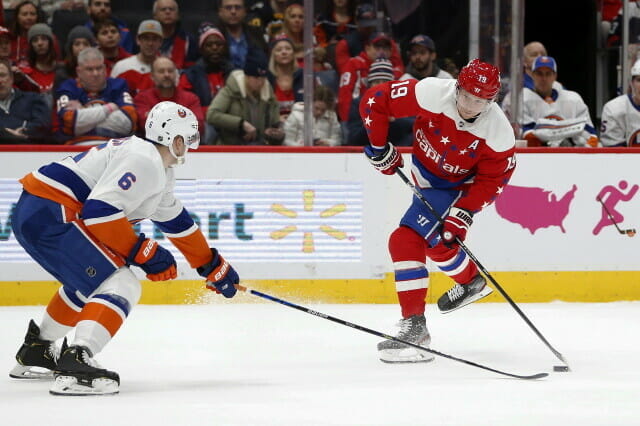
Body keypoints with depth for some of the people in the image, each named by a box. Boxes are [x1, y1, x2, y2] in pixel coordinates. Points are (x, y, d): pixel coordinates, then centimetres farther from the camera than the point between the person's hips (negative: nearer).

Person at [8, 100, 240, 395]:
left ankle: (35, 352, 42)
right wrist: (143, 253, -15)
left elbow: (177, 222, 31)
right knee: (121, 285, -16)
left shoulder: (159, 171, 20)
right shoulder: (142, 161, -14)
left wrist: (213, 266, 35)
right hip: (48, 215, -11)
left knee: (89, 281, 31)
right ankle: (76, 363, -32)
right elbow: (100, 211, -23)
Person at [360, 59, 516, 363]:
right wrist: (379, 147, -19)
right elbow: (374, 100, -21)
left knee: (407, 241, -18)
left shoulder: (499, 133, -27)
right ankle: (470, 281, 45)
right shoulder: (431, 94, -28)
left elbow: (492, 180, -17)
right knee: (433, 241, 16)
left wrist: (462, 214, -25)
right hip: (425, 172, 5)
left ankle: (414, 327, -17)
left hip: (458, 186, -5)